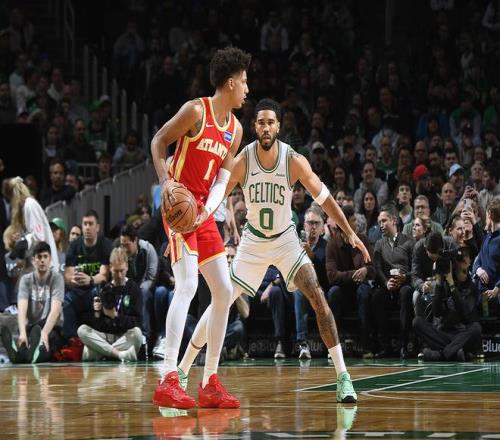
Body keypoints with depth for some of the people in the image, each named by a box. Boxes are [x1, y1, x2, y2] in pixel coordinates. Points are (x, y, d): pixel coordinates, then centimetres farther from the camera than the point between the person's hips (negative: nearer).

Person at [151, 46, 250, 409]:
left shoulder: (235, 129, 12)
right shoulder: (196, 111, -10)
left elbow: (222, 180, 6)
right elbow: (158, 141, -6)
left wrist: (208, 209, -14)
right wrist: (165, 181, -21)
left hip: (204, 212, 9)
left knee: (225, 292, 6)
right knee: (188, 285, -22)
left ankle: (210, 383, 12)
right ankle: (168, 381, -26)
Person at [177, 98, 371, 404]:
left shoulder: (295, 161, -19)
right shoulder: (242, 161, -18)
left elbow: (324, 198, -11)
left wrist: (350, 233, -19)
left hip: (286, 239, -1)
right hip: (253, 241, 1)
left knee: (318, 298, -17)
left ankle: (343, 376, -15)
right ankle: (183, 369, 12)